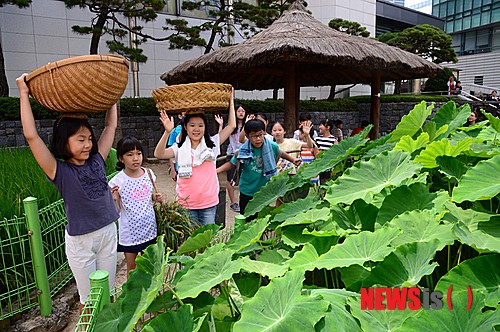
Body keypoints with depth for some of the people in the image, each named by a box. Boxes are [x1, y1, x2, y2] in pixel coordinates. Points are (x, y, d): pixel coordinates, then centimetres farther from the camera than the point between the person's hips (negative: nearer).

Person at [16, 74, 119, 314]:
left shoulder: (97, 160, -1)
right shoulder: (60, 171, -13)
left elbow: (110, 126, 7)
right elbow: (31, 136, -22)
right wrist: (24, 94, -17)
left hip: (108, 232, 4)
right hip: (80, 241, -4)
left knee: (107, 292, 19)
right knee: (89, 298, 13)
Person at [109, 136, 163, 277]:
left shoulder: (149, 174, -3)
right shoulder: (117, 181, -15)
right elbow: (116, 212, -10)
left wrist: (156, 198, -6)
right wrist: (114, 199, -29)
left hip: (149, 228, 4)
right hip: (129, 231, -3)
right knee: (132, 268, 13)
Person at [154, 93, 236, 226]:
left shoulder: (212, 144, 3)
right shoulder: (180, 148, 0)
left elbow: (231, 126, 1)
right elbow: (159, 154, -15)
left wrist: (231, 101, 1)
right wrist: (167, 131, -27)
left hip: (209, 202, 1)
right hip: (186, 203, 0)